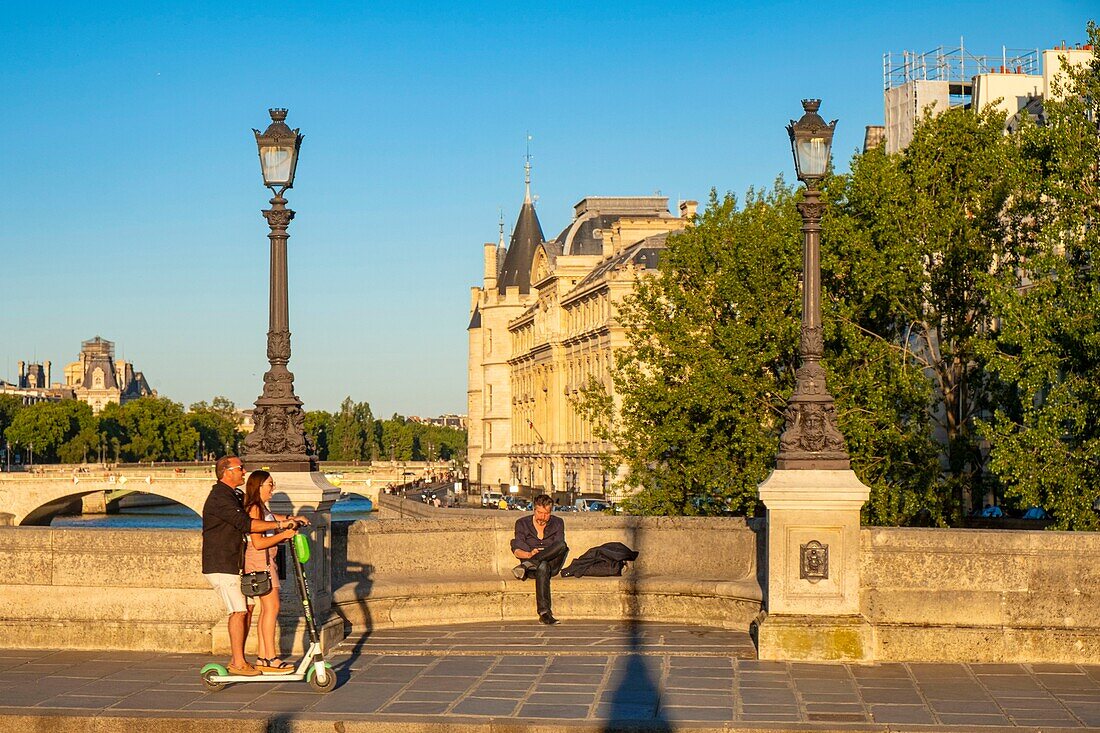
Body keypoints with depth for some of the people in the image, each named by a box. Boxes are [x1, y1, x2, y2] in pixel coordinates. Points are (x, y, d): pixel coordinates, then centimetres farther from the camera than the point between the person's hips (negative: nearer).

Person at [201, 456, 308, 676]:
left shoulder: (234, 496, 16)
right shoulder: (220, 497, -17)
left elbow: (262, 516, 18)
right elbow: (245, 524, -26)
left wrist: (288, 520, 6)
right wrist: (280, 525, -25)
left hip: (233, 565, 10)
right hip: (220, 565, -10)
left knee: (246, 609, 9)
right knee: (238, 611, -10)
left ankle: (236, 659, 15)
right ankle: (238, 663, -5)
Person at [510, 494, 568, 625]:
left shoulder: (557, 523, 11)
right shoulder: (522, 523, 7)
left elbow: (560, 547, 1)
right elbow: (517, 550, 0)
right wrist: (529, 554, -22)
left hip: (552, 566, 1)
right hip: (533, 569, -1)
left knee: (562, 545, -31)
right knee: (542, 567, -41)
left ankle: (525, 566, -38)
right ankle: (544, 612, -50)